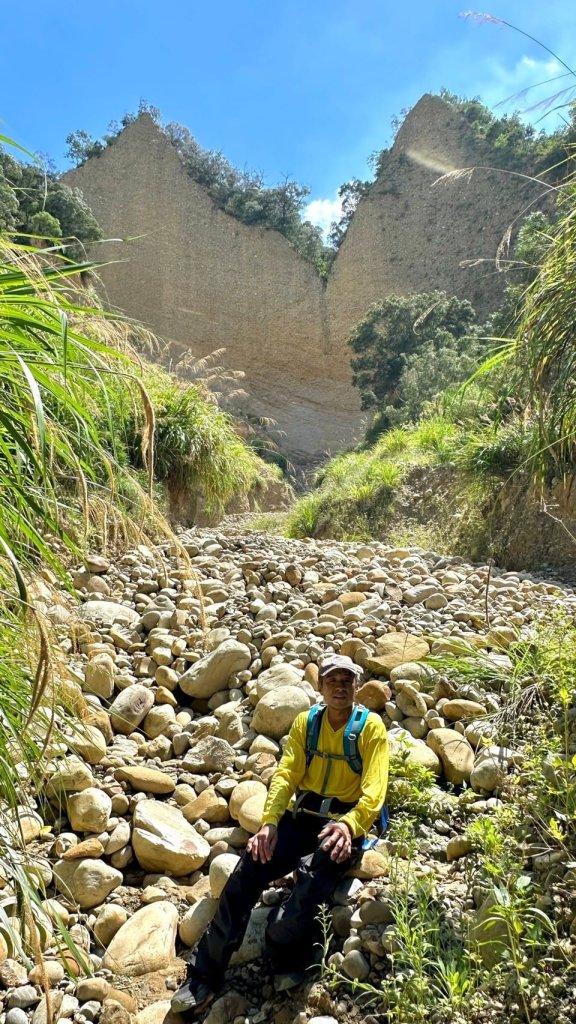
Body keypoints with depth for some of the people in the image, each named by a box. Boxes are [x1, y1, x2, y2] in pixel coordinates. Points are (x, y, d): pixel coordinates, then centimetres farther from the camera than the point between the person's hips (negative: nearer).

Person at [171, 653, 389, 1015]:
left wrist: (349, 825, -34)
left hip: (344, 825, -3)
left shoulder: (371, 727, -5)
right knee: (245, 875, -17)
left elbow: (374, 789, -15)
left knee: (311, 887, -33)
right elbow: (286, 774, 0)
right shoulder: (306, 722, 7)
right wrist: (270, 821, -17)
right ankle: (207, 975, -8)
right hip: (301, 818, 4)